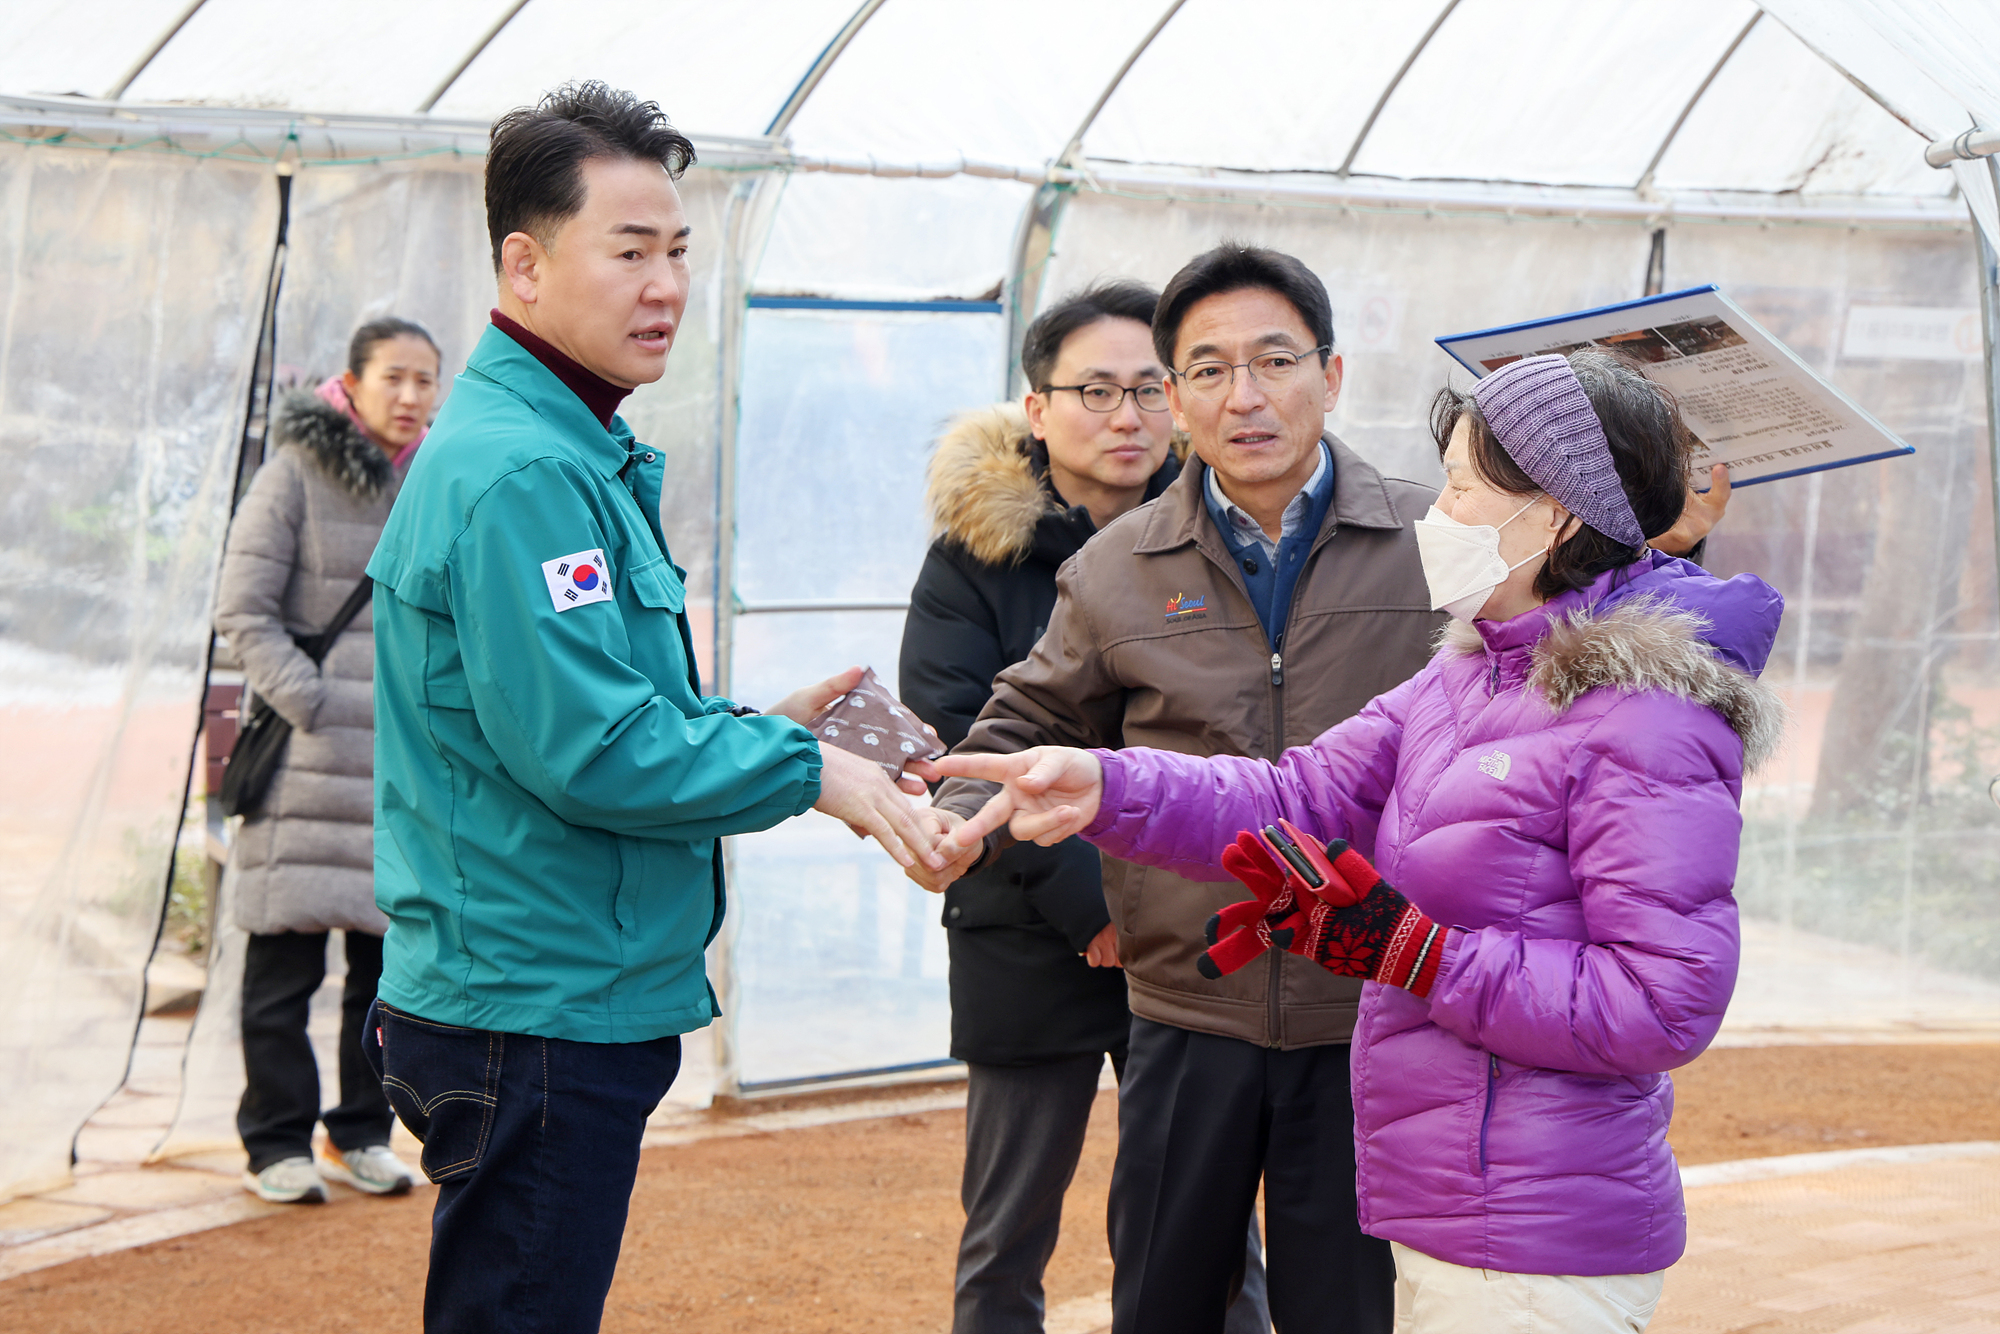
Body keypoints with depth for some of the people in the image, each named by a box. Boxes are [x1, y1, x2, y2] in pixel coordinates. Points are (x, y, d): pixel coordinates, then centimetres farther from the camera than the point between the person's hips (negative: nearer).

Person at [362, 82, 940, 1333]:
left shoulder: (578, 455, 14)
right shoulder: (520, 474, -20)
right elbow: (588, 751, -24)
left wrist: (752, 725, 6)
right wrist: (806, 767, -15)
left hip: (574, 1006, 11)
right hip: (537, 1021, -11)